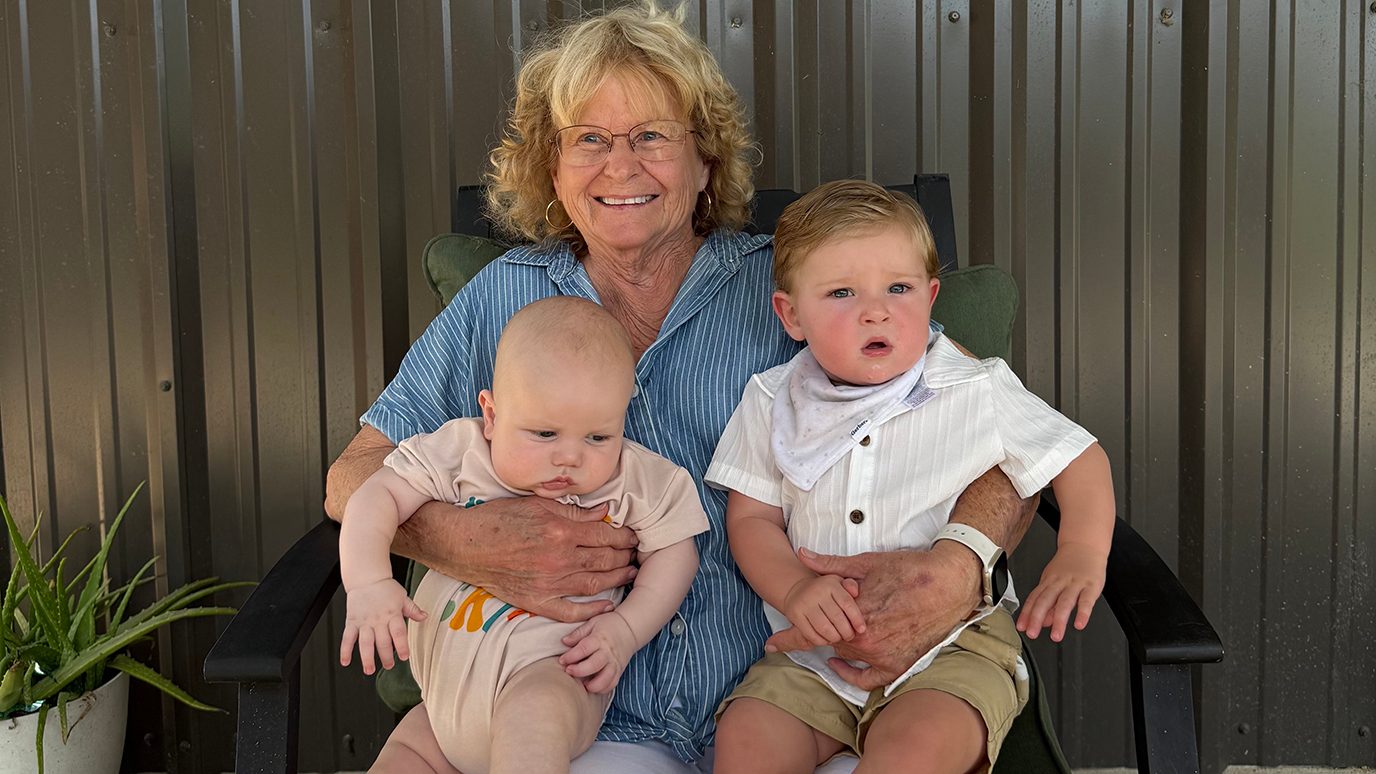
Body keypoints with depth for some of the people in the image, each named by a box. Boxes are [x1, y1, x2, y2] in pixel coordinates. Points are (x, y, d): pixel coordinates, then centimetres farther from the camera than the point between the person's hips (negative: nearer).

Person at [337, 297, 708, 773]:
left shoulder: (637, 482, -4)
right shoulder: (459, 453, -4)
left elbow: (673, 552, 2)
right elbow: (377, 498, -8)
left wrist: (626, 629, -13)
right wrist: (369, 584, -25)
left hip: (554, 674, -4)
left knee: (532, 713, -35)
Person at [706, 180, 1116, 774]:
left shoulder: (980, 394, -3)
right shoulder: (773, 405, 3)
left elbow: (1079, 459, 6)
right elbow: (751, 517, 5)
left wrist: (1080, 556, -12)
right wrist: (795, 589, -16)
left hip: (953, 642, -2)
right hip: (817, 650, 3)